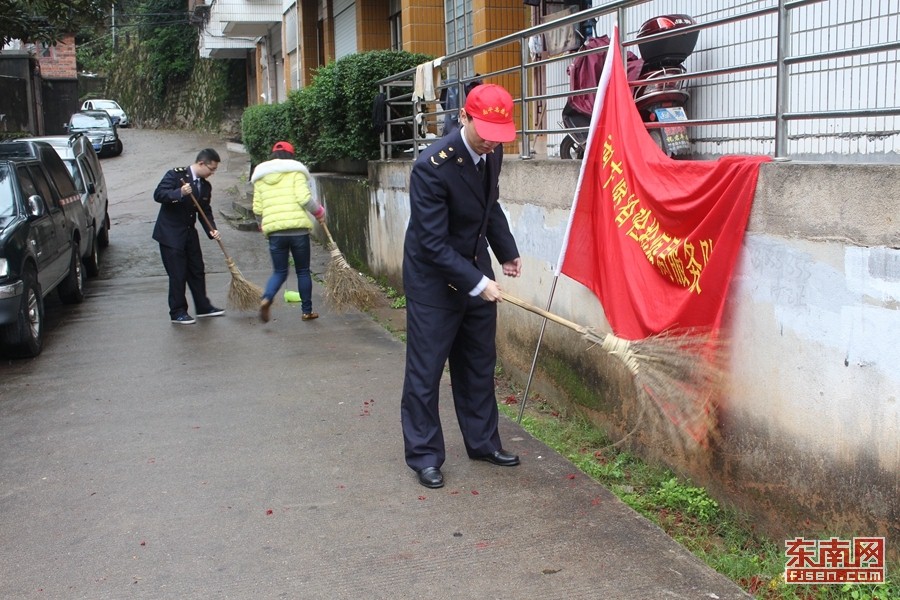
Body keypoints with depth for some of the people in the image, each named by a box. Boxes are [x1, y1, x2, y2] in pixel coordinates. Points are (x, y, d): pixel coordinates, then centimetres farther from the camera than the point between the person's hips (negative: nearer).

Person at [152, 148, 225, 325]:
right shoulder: (175, 175, -14)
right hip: (170, 233, -7)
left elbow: (206, 211, 8)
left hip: (189, 232, 7)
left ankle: (203, 306, 27)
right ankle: (177, 313, 8)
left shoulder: (205, 186, 6)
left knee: (197, 270, 14)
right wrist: (179, 193, -36)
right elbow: (158, 194, -20)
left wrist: (211, 230, -9)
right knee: (177, 274, -3)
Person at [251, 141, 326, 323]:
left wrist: (263, 225, 28)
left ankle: (266, 298, -14)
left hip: (274, 231, 3)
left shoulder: (260, 177, 11)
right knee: (303, 271, 11)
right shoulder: (295, 172, 1)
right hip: (298, 228, -3)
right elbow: (304, 198, -12)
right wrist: (319, 212, 4)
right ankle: (307, 311, 16)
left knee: (279, 272, 12)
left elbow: (257, 208, 9)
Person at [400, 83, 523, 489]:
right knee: (426, 368, 1)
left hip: (476, 272, 7)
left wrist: (507, 252, 9)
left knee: (479, 363, 15)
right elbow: (433, 241, -25)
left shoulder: (492, 152, -3)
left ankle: (483, 442, 29)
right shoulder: (432, 166, -26)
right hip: (433, 278, -7)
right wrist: (476, 283, -27)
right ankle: (424, 455, 14)